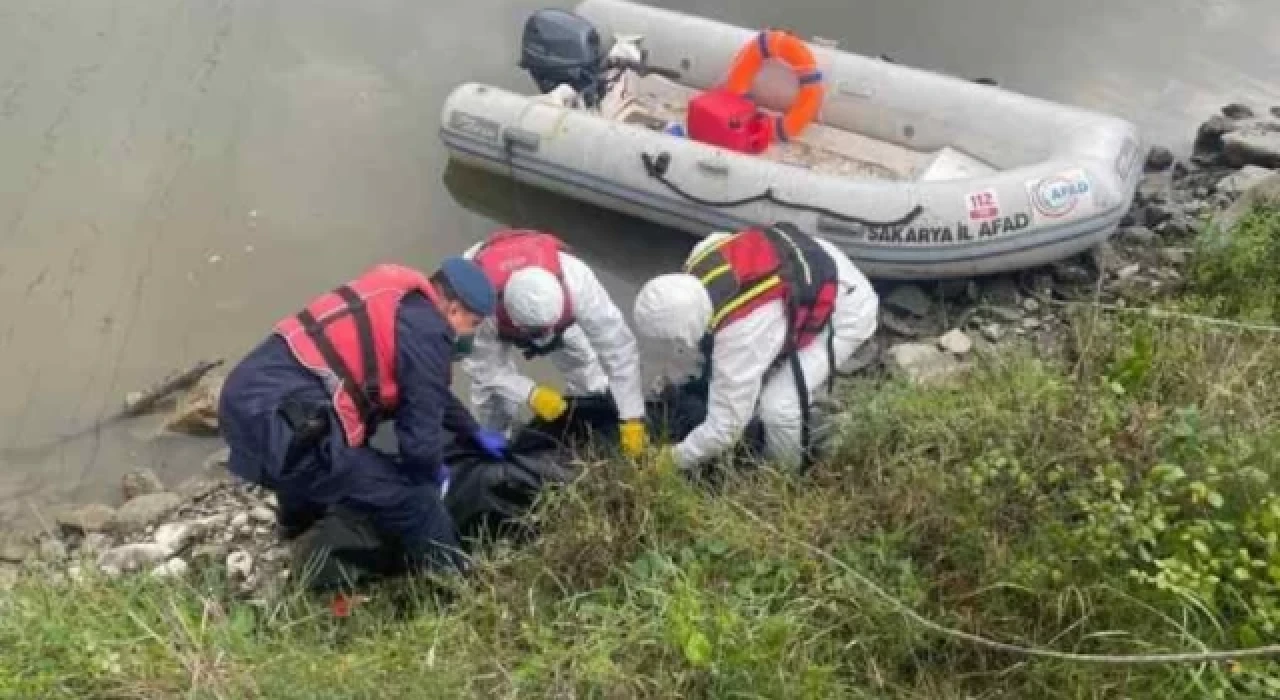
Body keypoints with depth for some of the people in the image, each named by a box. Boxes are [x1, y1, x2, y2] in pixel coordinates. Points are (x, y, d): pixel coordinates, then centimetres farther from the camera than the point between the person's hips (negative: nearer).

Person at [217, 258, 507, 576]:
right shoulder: (427, 331, -9)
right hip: (278, 420, -11)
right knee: (412, 500, -6)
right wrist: (433, 472, 16)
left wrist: (475, 433, 43)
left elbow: (428, 391, 35)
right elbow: (419, 435, -6)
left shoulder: (397, 299, 19)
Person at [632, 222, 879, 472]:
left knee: (778, 407, -15)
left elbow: (725, 428, -27)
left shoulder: (739, 337, -37)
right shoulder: (698, 264, -18)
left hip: (845, 311, -9)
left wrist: (674, 459, -8)